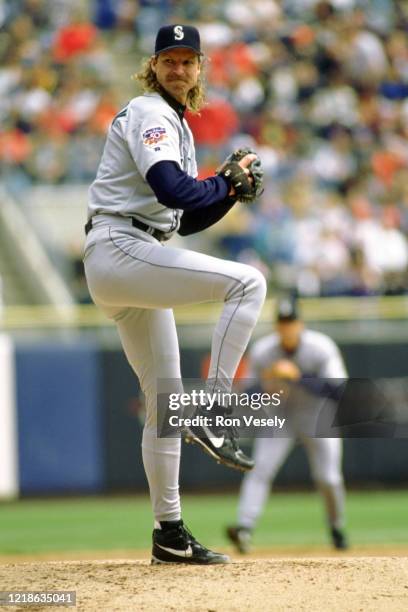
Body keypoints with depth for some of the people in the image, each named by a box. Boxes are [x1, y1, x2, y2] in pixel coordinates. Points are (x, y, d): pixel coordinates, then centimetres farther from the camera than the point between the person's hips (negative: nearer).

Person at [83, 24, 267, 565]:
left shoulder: (176, 125, 23)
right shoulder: (149, 115, -8)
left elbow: (186, 219, 23)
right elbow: (173, 191, -24)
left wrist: (232, 188, 8)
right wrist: (226, 181, -8)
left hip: (131, 269, 10)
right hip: (120, 251, -10)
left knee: (164, 399, 11)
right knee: (248, 283, -21)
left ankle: (169, 534, 15)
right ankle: (211, 414, -19)